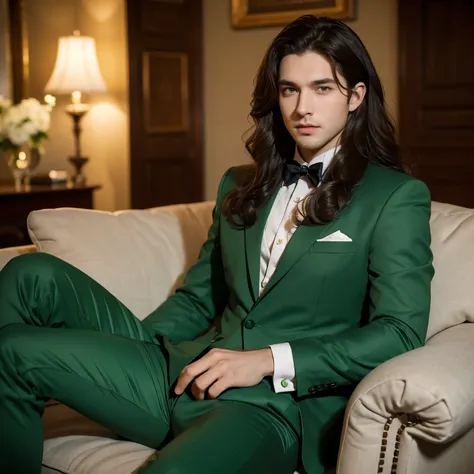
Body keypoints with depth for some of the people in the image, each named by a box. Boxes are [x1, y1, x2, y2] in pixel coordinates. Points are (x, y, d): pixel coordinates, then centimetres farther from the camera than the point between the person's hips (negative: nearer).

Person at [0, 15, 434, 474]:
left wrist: (269, 360, -15)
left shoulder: (397, 197, 2)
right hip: (184, 379, 6)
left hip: (279, 405, -5)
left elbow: (401, 332, -7)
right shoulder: (239, 186, 20)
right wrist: (134, 345, 0)